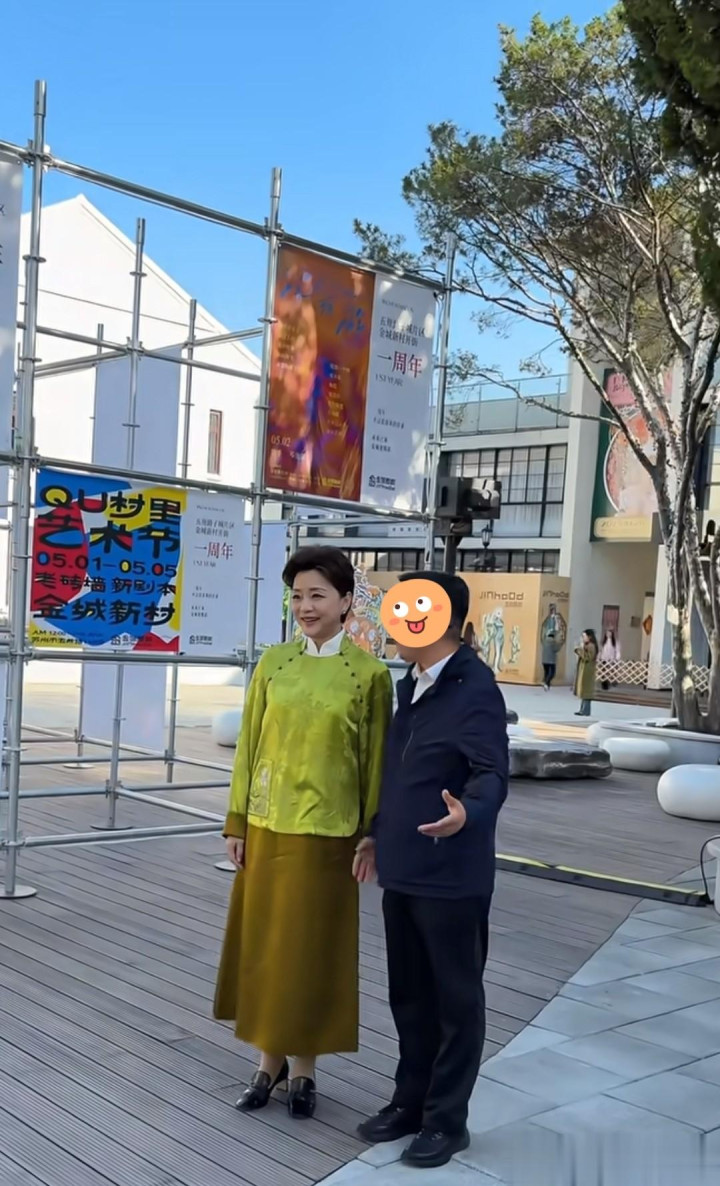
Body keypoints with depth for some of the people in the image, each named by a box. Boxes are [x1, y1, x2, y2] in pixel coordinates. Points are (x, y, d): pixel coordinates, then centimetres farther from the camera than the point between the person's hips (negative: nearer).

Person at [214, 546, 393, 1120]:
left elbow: (374, 762, -4)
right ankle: (269, 1059, 28)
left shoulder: (369, 674, -7)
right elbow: (249, 745, 5)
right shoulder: (273, 663, 2)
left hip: (327, 831, -3)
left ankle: (303, 1067, 24)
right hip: (268, 825, 4)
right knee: (262, 941, 11)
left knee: (312, 946, 7)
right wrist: (237, 821, 4)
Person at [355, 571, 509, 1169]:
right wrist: (378, 833, 23)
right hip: (403, 870, 9)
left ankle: (447, 1119, 21)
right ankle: (410, 1101, 34)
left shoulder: (475, 689, -16)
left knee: (456, 998, 8)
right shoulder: (410, 686, 11)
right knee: (409, 995, 19)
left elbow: (492, 774, -23)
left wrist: (468, 812, -43)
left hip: (452, 875, -8)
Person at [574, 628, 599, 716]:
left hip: (587, 671, -11)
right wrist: (578, 650, 11)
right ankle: (583, 710, 13)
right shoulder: (587, 646, 19)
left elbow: (587, 657, -24)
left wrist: (581, 649, -21)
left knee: (586, 691, -10)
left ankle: (585, 711, -9)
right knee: (584, 691, 10)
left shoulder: (591, 646, -14)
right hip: (583, 670, 11)